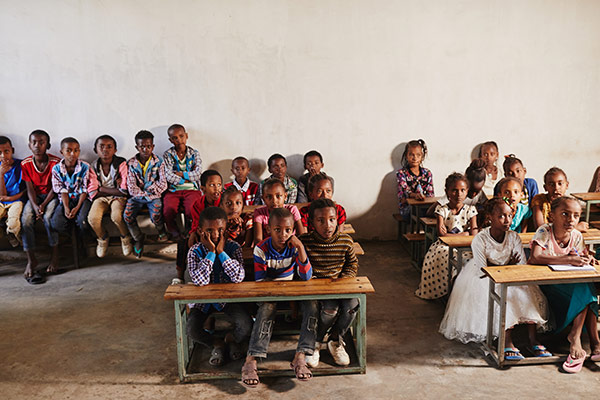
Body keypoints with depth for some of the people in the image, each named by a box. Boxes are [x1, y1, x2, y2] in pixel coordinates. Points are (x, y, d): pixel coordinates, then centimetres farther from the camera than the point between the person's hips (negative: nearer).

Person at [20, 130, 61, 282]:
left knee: (48, 216, -32)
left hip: (51, 196, -3)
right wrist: (35, 206, -21)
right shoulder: (25, 164, -3)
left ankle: (54, 255, -17)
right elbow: (30, 189, -4)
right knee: (26, 219, -24)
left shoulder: (56, 162, -10)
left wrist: (43, 205, -21)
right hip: (35, 197, 3)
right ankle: (31, 260, -19)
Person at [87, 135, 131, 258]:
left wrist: (102, 189, -9)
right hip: (101, 198, 3)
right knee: (92, 218, -26)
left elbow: (124, 191, -16)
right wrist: (114, 189, -12)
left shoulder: (121, 164, -11)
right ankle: (103, 238, 9)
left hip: (118, 197, -3)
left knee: (116, 216, -33)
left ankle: (125, 237, 1)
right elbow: (93, 193, -7)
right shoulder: (93, 167, -2)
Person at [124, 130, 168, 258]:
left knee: (156, 215, -28)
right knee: (127, 215, -22)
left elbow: (163, 184, -4)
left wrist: (151, 190, -14)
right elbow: (131, 188, -4)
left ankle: (162, 231, 11)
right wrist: (145, 194, -10)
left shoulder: (158, 162, -2)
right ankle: (138, 238, 5)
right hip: (137, 196, 2)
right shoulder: (131, 163, -2)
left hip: (153, 196, -1)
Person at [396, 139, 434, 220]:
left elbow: (431, 193, 6)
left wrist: (423, 197, -18)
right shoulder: (401, 173, 1)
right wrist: (414, 195, -38)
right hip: (407, 207, -2)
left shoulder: (427, 173, 12)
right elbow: (404, 191, -15)